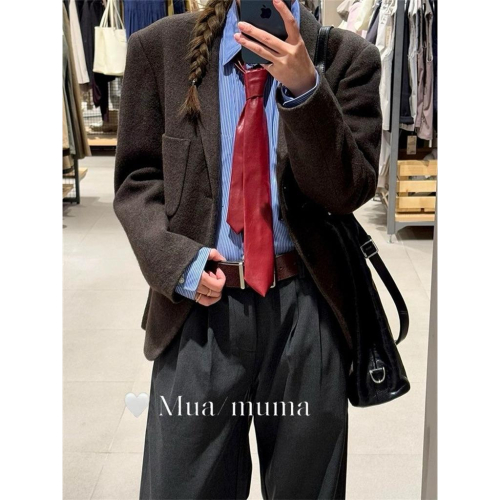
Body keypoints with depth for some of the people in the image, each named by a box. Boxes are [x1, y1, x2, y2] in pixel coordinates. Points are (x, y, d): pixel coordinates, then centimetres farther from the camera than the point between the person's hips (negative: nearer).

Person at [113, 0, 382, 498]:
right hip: (200, 305, 1)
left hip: (307, 308, 0)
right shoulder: (159, 48, 0)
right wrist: (174, 258, -12)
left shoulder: (347, 57, -2)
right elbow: (137, 179, 5)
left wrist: (304, 89, -23)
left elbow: (350, 191, -9)